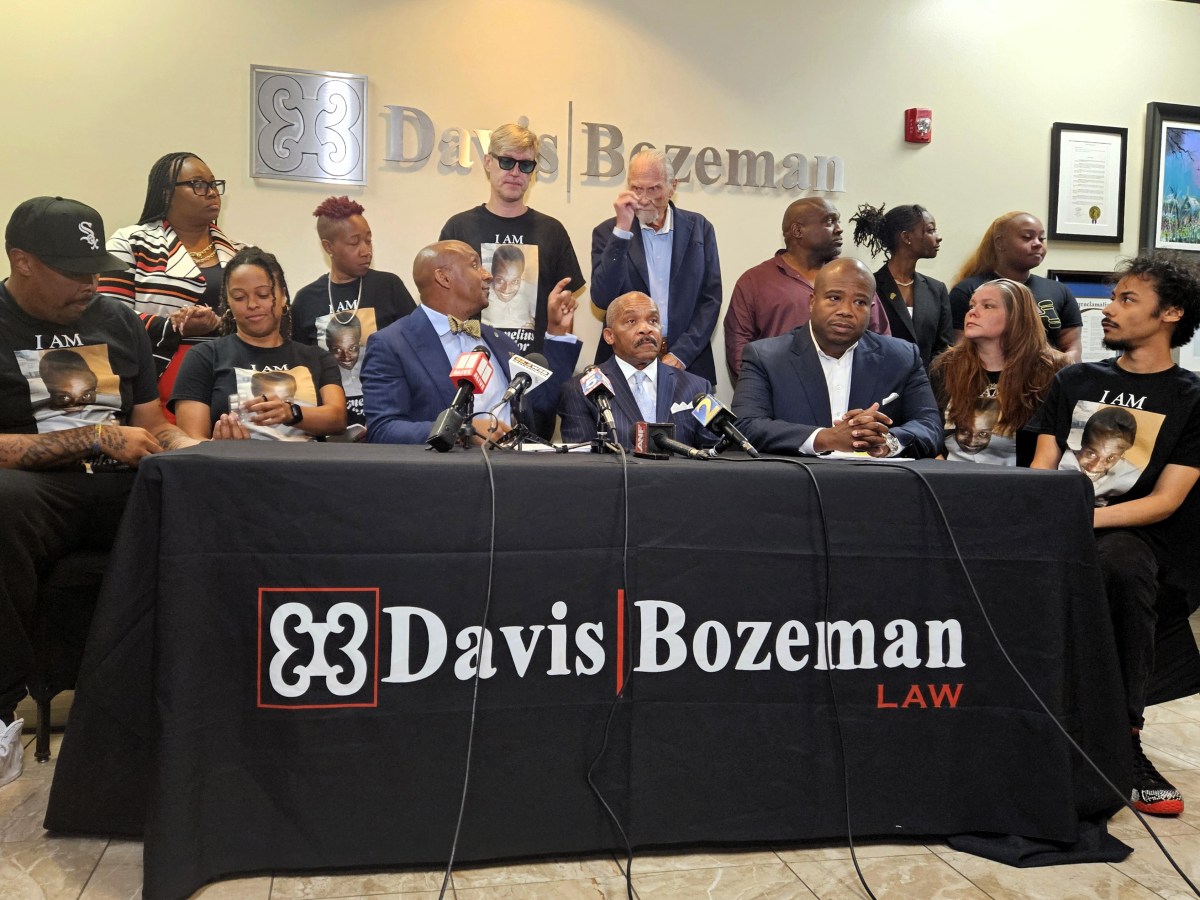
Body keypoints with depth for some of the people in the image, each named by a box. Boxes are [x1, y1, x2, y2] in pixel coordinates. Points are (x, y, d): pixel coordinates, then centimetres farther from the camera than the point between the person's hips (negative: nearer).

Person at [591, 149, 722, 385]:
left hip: (688, 364, 1)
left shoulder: (699, 228, 3)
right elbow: (602, 299, -12)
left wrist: (681, 355, -9)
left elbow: (710, 299, 2)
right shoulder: (608, 231, 0)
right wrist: (622, 230, -17)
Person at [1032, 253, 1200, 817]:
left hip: (1128, 530, -2)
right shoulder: (1073, 382, 20)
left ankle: (1124, 737, -26)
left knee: (1121, 564, -38)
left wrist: (1088, 518, -18)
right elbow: (1040, 470, 12)